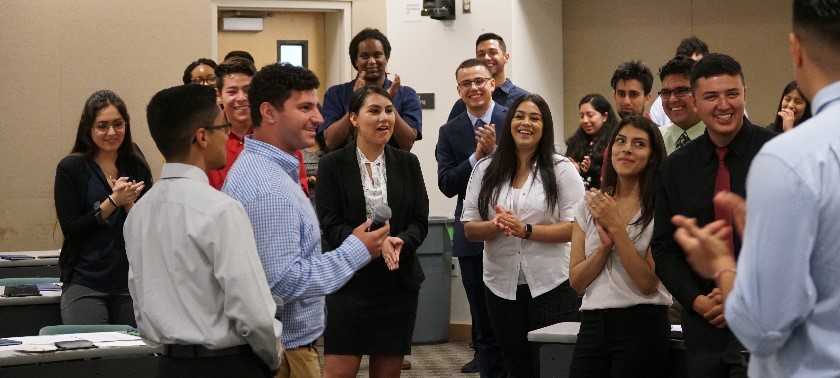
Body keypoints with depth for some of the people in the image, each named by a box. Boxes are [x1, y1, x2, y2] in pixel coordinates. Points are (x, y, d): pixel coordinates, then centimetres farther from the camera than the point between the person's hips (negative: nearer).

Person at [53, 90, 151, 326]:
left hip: (131, 283, 3)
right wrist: (113, 202, -17)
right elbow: (71, 230, -10)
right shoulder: (71, 169, -3)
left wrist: (129, 204, -13)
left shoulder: (136, 167, 7)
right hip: (85, 286, -3)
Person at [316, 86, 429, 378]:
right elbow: (330, 224, -7)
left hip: (398, 283, 3)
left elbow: (420, 221, 5)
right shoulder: (333, 165, -1)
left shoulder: (407, 163, 8)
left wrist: (400, 243, -17)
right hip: (349, 282, -3)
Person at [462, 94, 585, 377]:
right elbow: (469, 228, 5)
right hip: (501, 285, 3)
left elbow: (575, 227, -9)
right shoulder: (485, 170, 6)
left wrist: (525, 230, -20)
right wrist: (494, 226, -17)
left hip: (551, 285, -3)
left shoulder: (562, 169, -2)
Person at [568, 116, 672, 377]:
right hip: (592, 324, 4)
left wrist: (616, 227, -15)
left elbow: (648, 283, -12)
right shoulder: (588, 206, 9)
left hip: (642, 324, -4)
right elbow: (576, 281, 5)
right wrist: (605, 245, -11)